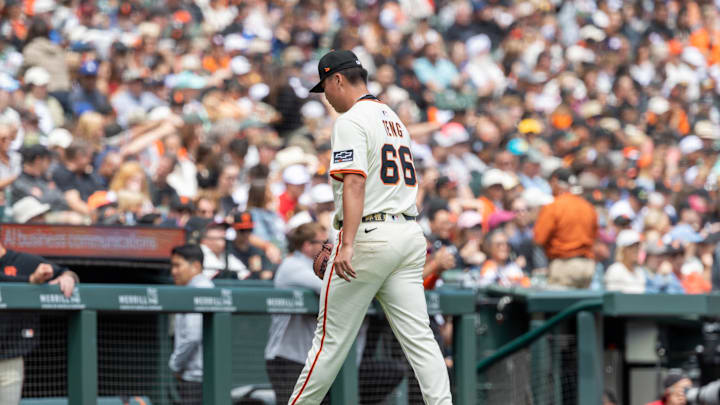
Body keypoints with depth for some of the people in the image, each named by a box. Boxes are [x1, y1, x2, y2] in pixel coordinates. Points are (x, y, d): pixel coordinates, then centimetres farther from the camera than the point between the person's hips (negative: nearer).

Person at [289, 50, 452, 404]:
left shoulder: (352, 120, -8)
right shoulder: (393, 119, 21)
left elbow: (355, 183, -21)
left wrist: (347, 245, -29)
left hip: (370, 238, -8)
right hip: (409, 234, 8)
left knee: (332, 336, 1)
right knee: (419, 336, -1)